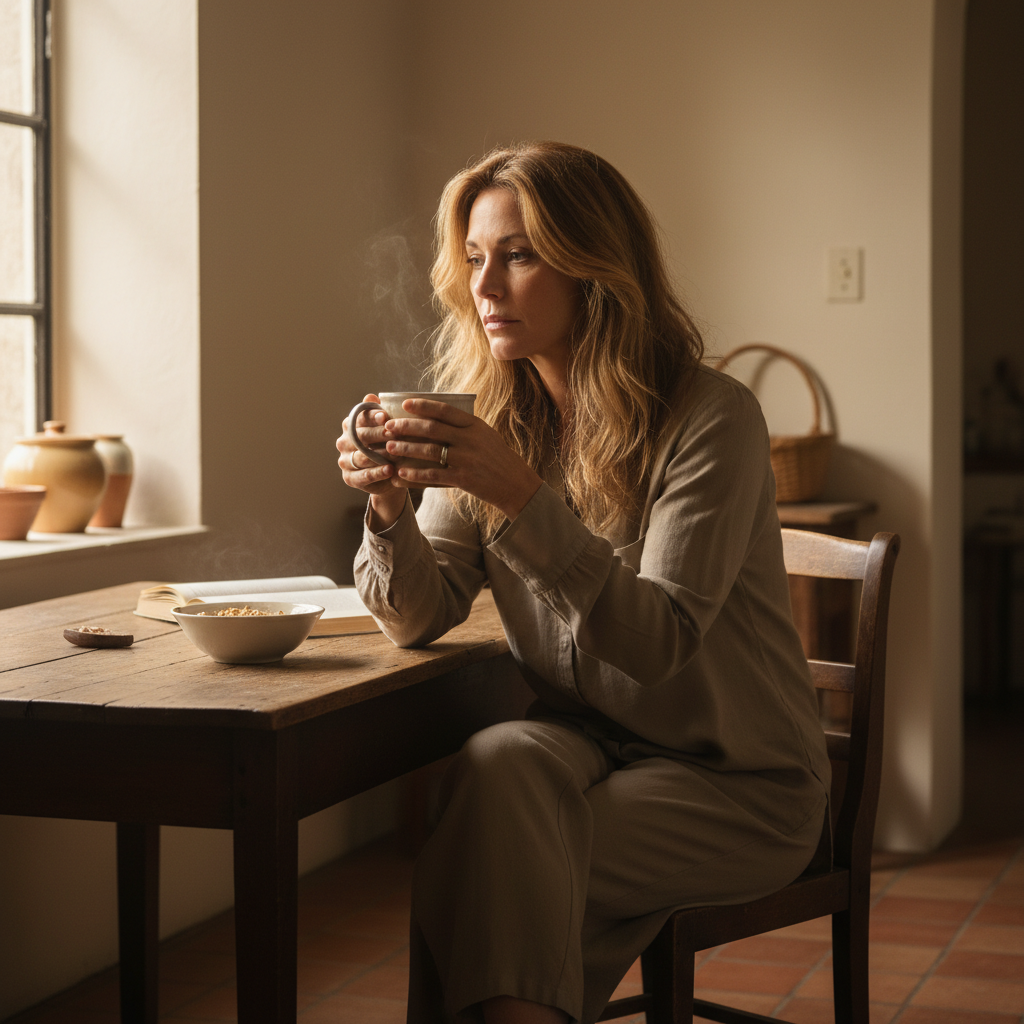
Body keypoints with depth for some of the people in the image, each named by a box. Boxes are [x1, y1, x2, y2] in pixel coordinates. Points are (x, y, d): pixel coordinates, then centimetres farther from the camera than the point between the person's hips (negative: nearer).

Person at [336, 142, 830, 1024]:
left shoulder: (711, 417, -15)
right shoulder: (493, 421, 3)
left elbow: (659, 640, -25)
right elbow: (421, 618, -3)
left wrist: (523, 497, -35)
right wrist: (389, 505, -23)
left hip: (737, 782, -4)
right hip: (582, 743, 5)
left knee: (492, 871, -27)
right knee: (499, 765, -29)